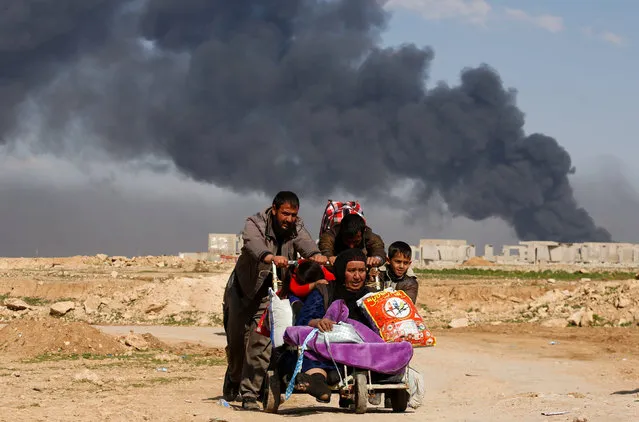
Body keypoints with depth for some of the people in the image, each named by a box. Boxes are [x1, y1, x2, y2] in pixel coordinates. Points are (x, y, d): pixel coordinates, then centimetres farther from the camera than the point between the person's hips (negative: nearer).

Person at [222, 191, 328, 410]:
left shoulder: (296, 228, -9)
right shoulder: (255, 224, -19)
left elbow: (305, 242, -31)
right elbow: (253, 244, -41)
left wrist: (315, 254, -55)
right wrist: (270, 257, -63)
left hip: (270, 293, 1)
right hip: (243, 287, -1)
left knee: (261, 343, -14)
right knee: (235, 341, 10)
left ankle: (249, 395, -7)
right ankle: (233, 380, 40)